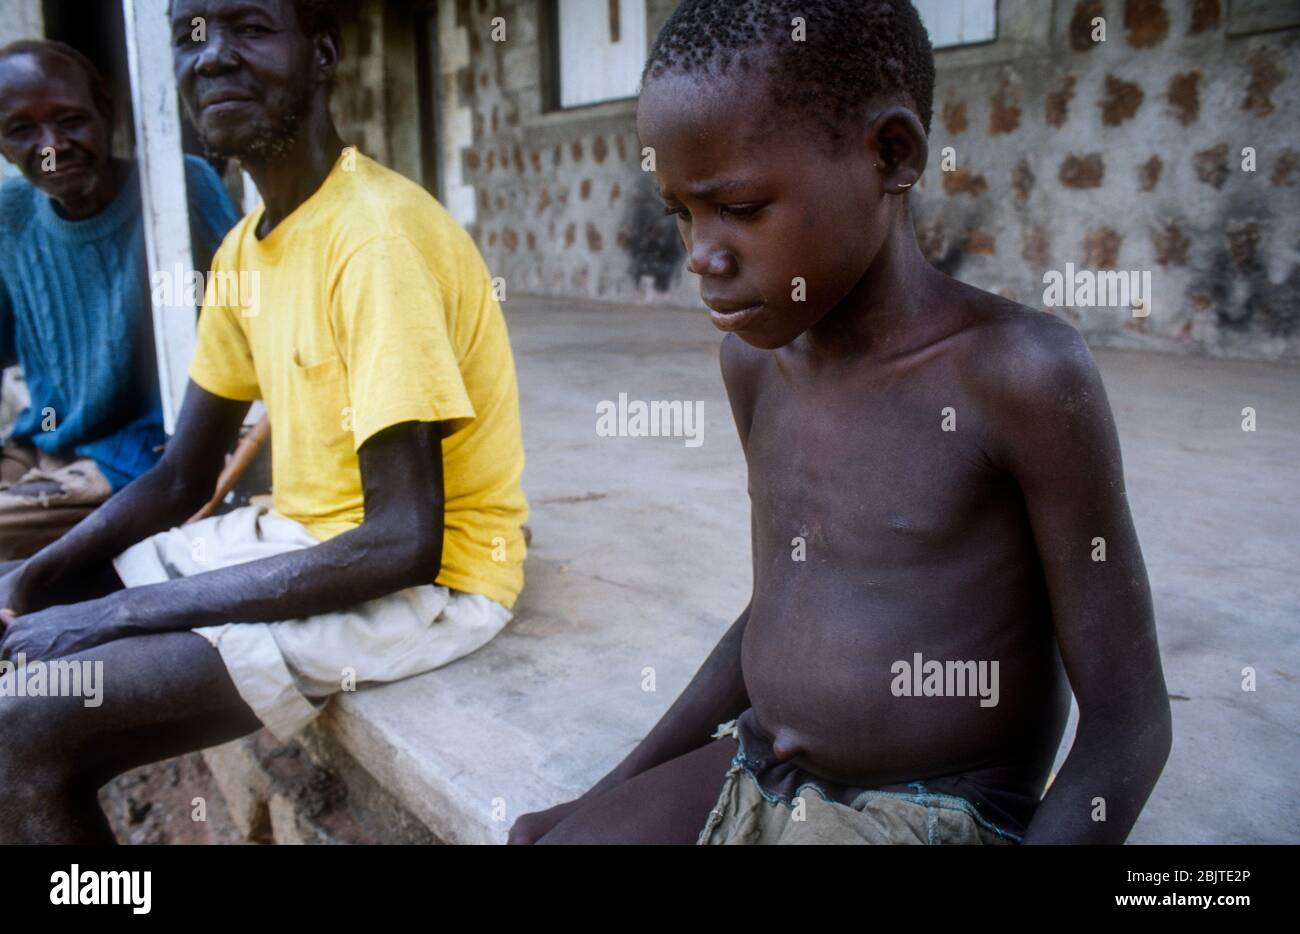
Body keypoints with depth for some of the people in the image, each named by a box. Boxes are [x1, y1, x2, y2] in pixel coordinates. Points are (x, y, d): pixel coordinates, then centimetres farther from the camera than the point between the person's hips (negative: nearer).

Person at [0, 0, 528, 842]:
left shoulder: (379, 236, -22)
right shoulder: (244, 246, 7)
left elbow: (403, 546, -25)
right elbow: (181, 477, 13)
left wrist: (122, 612, -20)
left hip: (424, 581, -8)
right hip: (300, 540, 9)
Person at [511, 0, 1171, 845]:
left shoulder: (1020, 373, -19)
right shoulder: (760, 361, 1)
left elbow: (1128, 721, -12)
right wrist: (607, 797, 11)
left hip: (940, 818, -5)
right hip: (748, 778, 6)